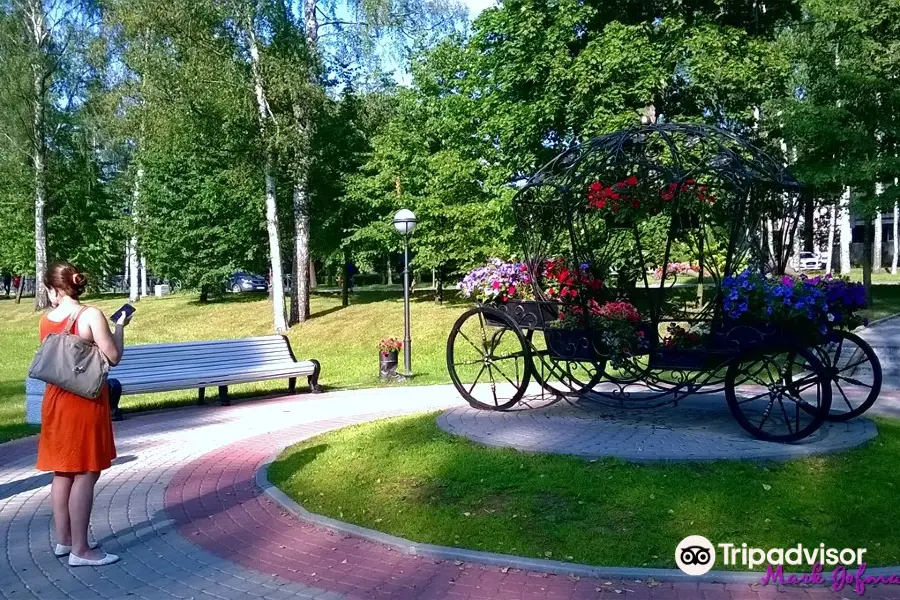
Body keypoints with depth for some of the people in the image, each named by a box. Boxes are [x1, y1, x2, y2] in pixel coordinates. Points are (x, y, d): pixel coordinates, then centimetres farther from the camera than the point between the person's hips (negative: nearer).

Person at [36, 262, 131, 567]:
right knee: (85, 474, -2)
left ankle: (63, 540, 25)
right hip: (85, 401, -7)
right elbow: (113, 357, -14)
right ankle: (80, 549, 2)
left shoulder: (46, 320, 3)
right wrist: (120, 327, -1)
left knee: (62, 472, 15)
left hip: (56, 398, 7)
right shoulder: (91, 315, -15)